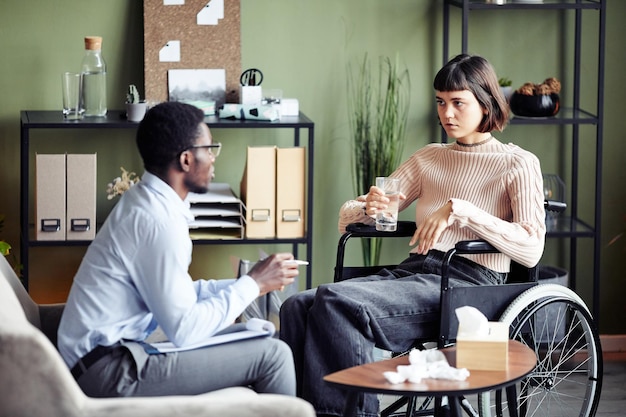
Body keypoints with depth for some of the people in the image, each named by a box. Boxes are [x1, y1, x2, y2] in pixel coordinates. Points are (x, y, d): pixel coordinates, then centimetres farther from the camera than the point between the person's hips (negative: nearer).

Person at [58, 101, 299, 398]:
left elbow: (179, 292, 16)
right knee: (272, 354, -9)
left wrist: (246, 283, 8)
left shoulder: (145, 201, 11)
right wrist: (252, 285, -11)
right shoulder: (157, 220, -19)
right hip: (111, 374, -10)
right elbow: (184, 330, -20)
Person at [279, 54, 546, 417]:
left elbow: (531, 249, -11)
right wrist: (368, 208, -6)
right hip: (413, 271, 6)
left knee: (336, 301, -30)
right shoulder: (428, 158, 22)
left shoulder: (518, 164, 5)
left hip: (467, 282, -6)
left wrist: (458, 209, -18)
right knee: (299, 307, -23)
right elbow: (346, 219, 20)